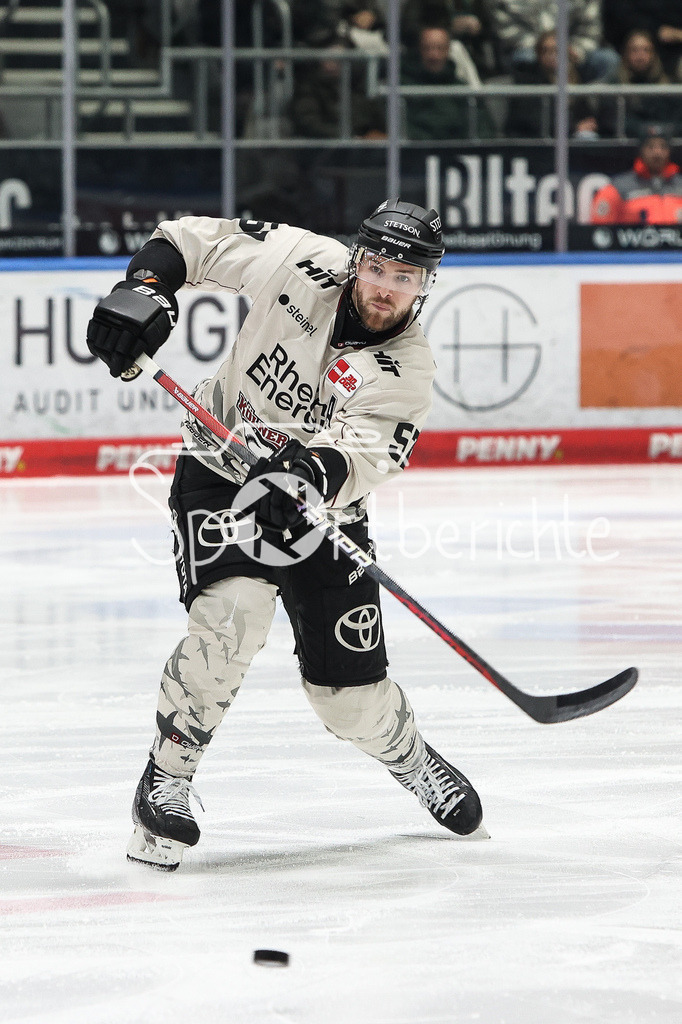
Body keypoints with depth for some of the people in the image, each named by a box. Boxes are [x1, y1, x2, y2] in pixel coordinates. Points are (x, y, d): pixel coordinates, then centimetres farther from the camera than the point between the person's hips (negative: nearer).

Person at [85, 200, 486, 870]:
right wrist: (146, 287, -24)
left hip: (319, 506, 1)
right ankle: (164, 782, -15)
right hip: (220, 476, -1)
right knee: (233, 613, -29)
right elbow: (193, 238, -6)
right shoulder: (306, 266, -15)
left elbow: (363, 456, -30)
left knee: (349, 693, 1)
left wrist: (317, 471, -51)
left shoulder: (407, 370, -16)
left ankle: (408, 756, 36)